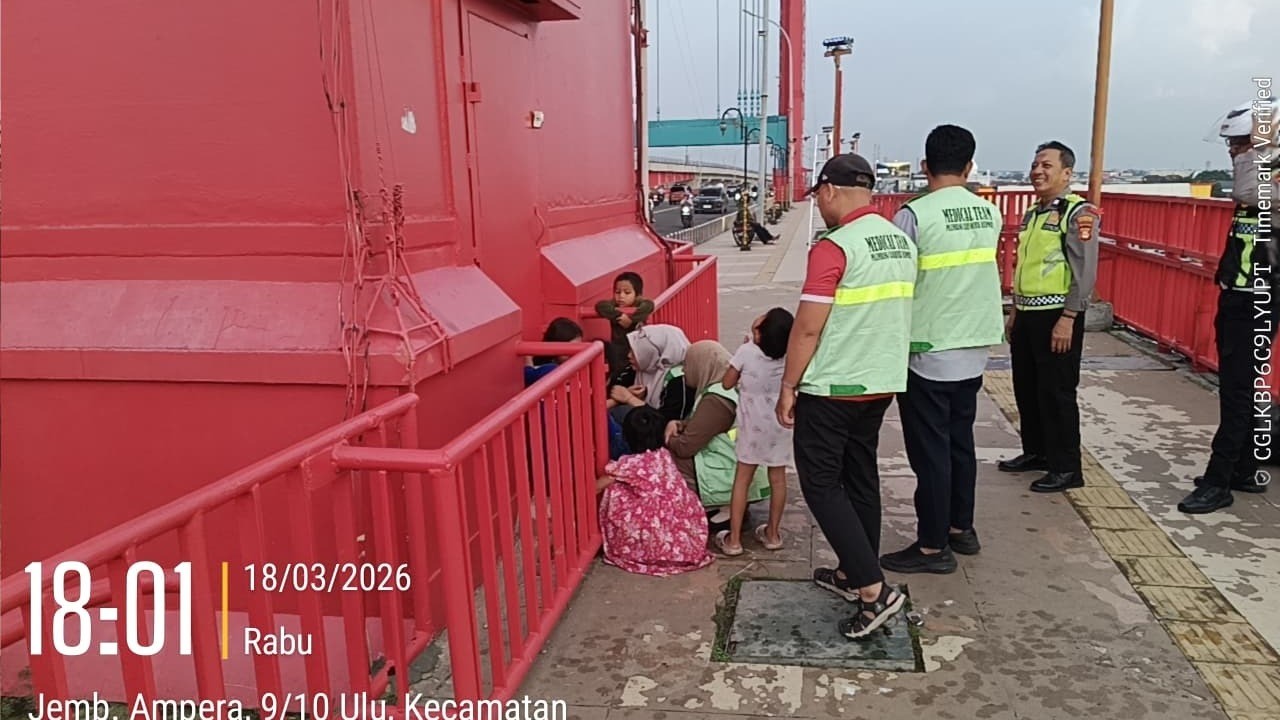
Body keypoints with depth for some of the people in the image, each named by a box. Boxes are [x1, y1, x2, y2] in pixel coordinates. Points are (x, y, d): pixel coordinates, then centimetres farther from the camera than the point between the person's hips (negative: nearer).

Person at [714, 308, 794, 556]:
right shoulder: (789, 356, -8)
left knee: (742, 479, 6)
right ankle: (773, 533, 24)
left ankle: (734, 539, 7)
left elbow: (727, 383, -4)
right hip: (779, 424, 2)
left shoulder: (746, 352, -17)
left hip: (753, 426, -2)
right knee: (777, 479, 13)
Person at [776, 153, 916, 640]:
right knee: (861, 477, 17)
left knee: (821, 485, 1)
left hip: (833, 388, -8)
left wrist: (788, 387, -9)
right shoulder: (902, 242, 7)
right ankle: (854, 574, 28)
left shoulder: (834, 247, -18)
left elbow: (807, 328, -18)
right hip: (882, 382, 8)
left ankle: (874, 590, -3)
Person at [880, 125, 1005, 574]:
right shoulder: (990, 213, 4)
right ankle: (961, 528, 31)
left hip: (927, 352, -6)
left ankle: (932, 547, 12)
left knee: (929, 451, 2)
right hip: (973, 350, 6)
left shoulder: (915, 214, -15)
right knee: (961, 441, 18)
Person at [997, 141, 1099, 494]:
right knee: (1026, 388, 15)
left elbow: (1085, 271, -16)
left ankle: (1066, 468, 9)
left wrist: (1068, 319, -21)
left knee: (1056, 392, -2)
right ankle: (1035, 452, 30)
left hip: (1057, 316, -8)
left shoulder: (1079, 212, -10)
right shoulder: (1031, 214, 15)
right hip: (1026, 314, 8)